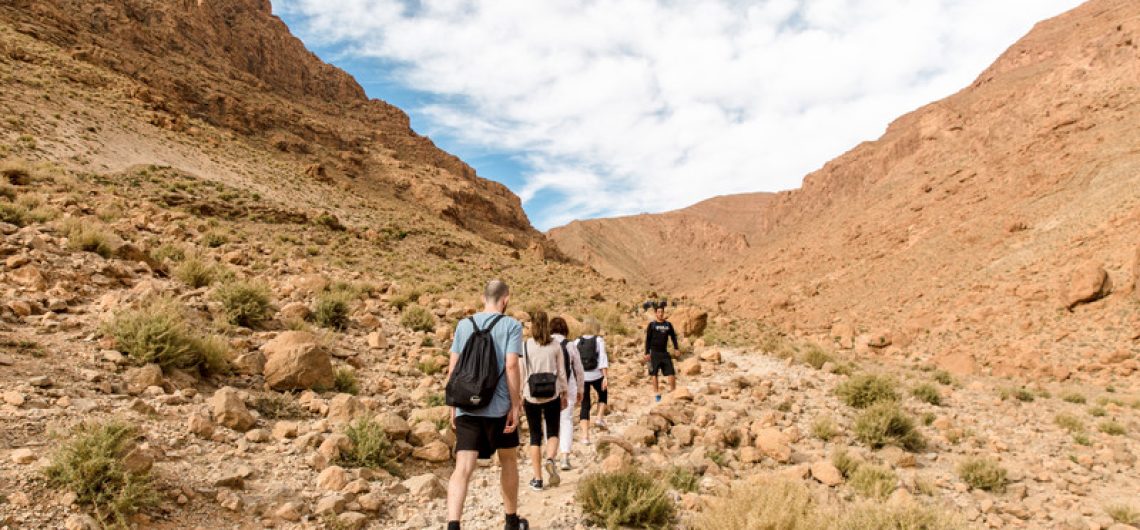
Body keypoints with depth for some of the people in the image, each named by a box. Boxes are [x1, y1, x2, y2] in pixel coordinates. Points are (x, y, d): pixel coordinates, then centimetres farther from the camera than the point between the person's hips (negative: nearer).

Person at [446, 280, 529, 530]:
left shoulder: (464, 324, 9)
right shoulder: (511, 325, -2)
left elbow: (453, 367, 7)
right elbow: (511, 365, -13)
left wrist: (453, 405, 14)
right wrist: (515, 405, -8)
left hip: (466, 407, 2)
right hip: (499, 407, -2)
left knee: (463, 469, -2)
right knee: (508, 461, 18)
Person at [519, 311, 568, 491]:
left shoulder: (525, 346, -5)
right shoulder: (555, 346, -2)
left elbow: (522, 372, -3)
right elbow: (561, 372, 3)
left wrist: (520, 395, 7)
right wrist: (564, 394, 13)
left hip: (531, 396, 0)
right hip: (552, 396, 0)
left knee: (535, 436, 10)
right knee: (552, 432, 15)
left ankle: (537, 479, 12)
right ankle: (550, 459, -14)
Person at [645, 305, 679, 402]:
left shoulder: (668, 324, 7)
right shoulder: (652, 325, -2)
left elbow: (673, 336, 14)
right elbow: (648, 339, -2)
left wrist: (676, 348, 2)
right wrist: (647, 353, -6)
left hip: (665, 352, 3)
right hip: (655, 353, -3)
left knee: (671, 372, -3)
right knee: (654, 374, 2)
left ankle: (673, 391, 8)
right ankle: (657, 394, 10)